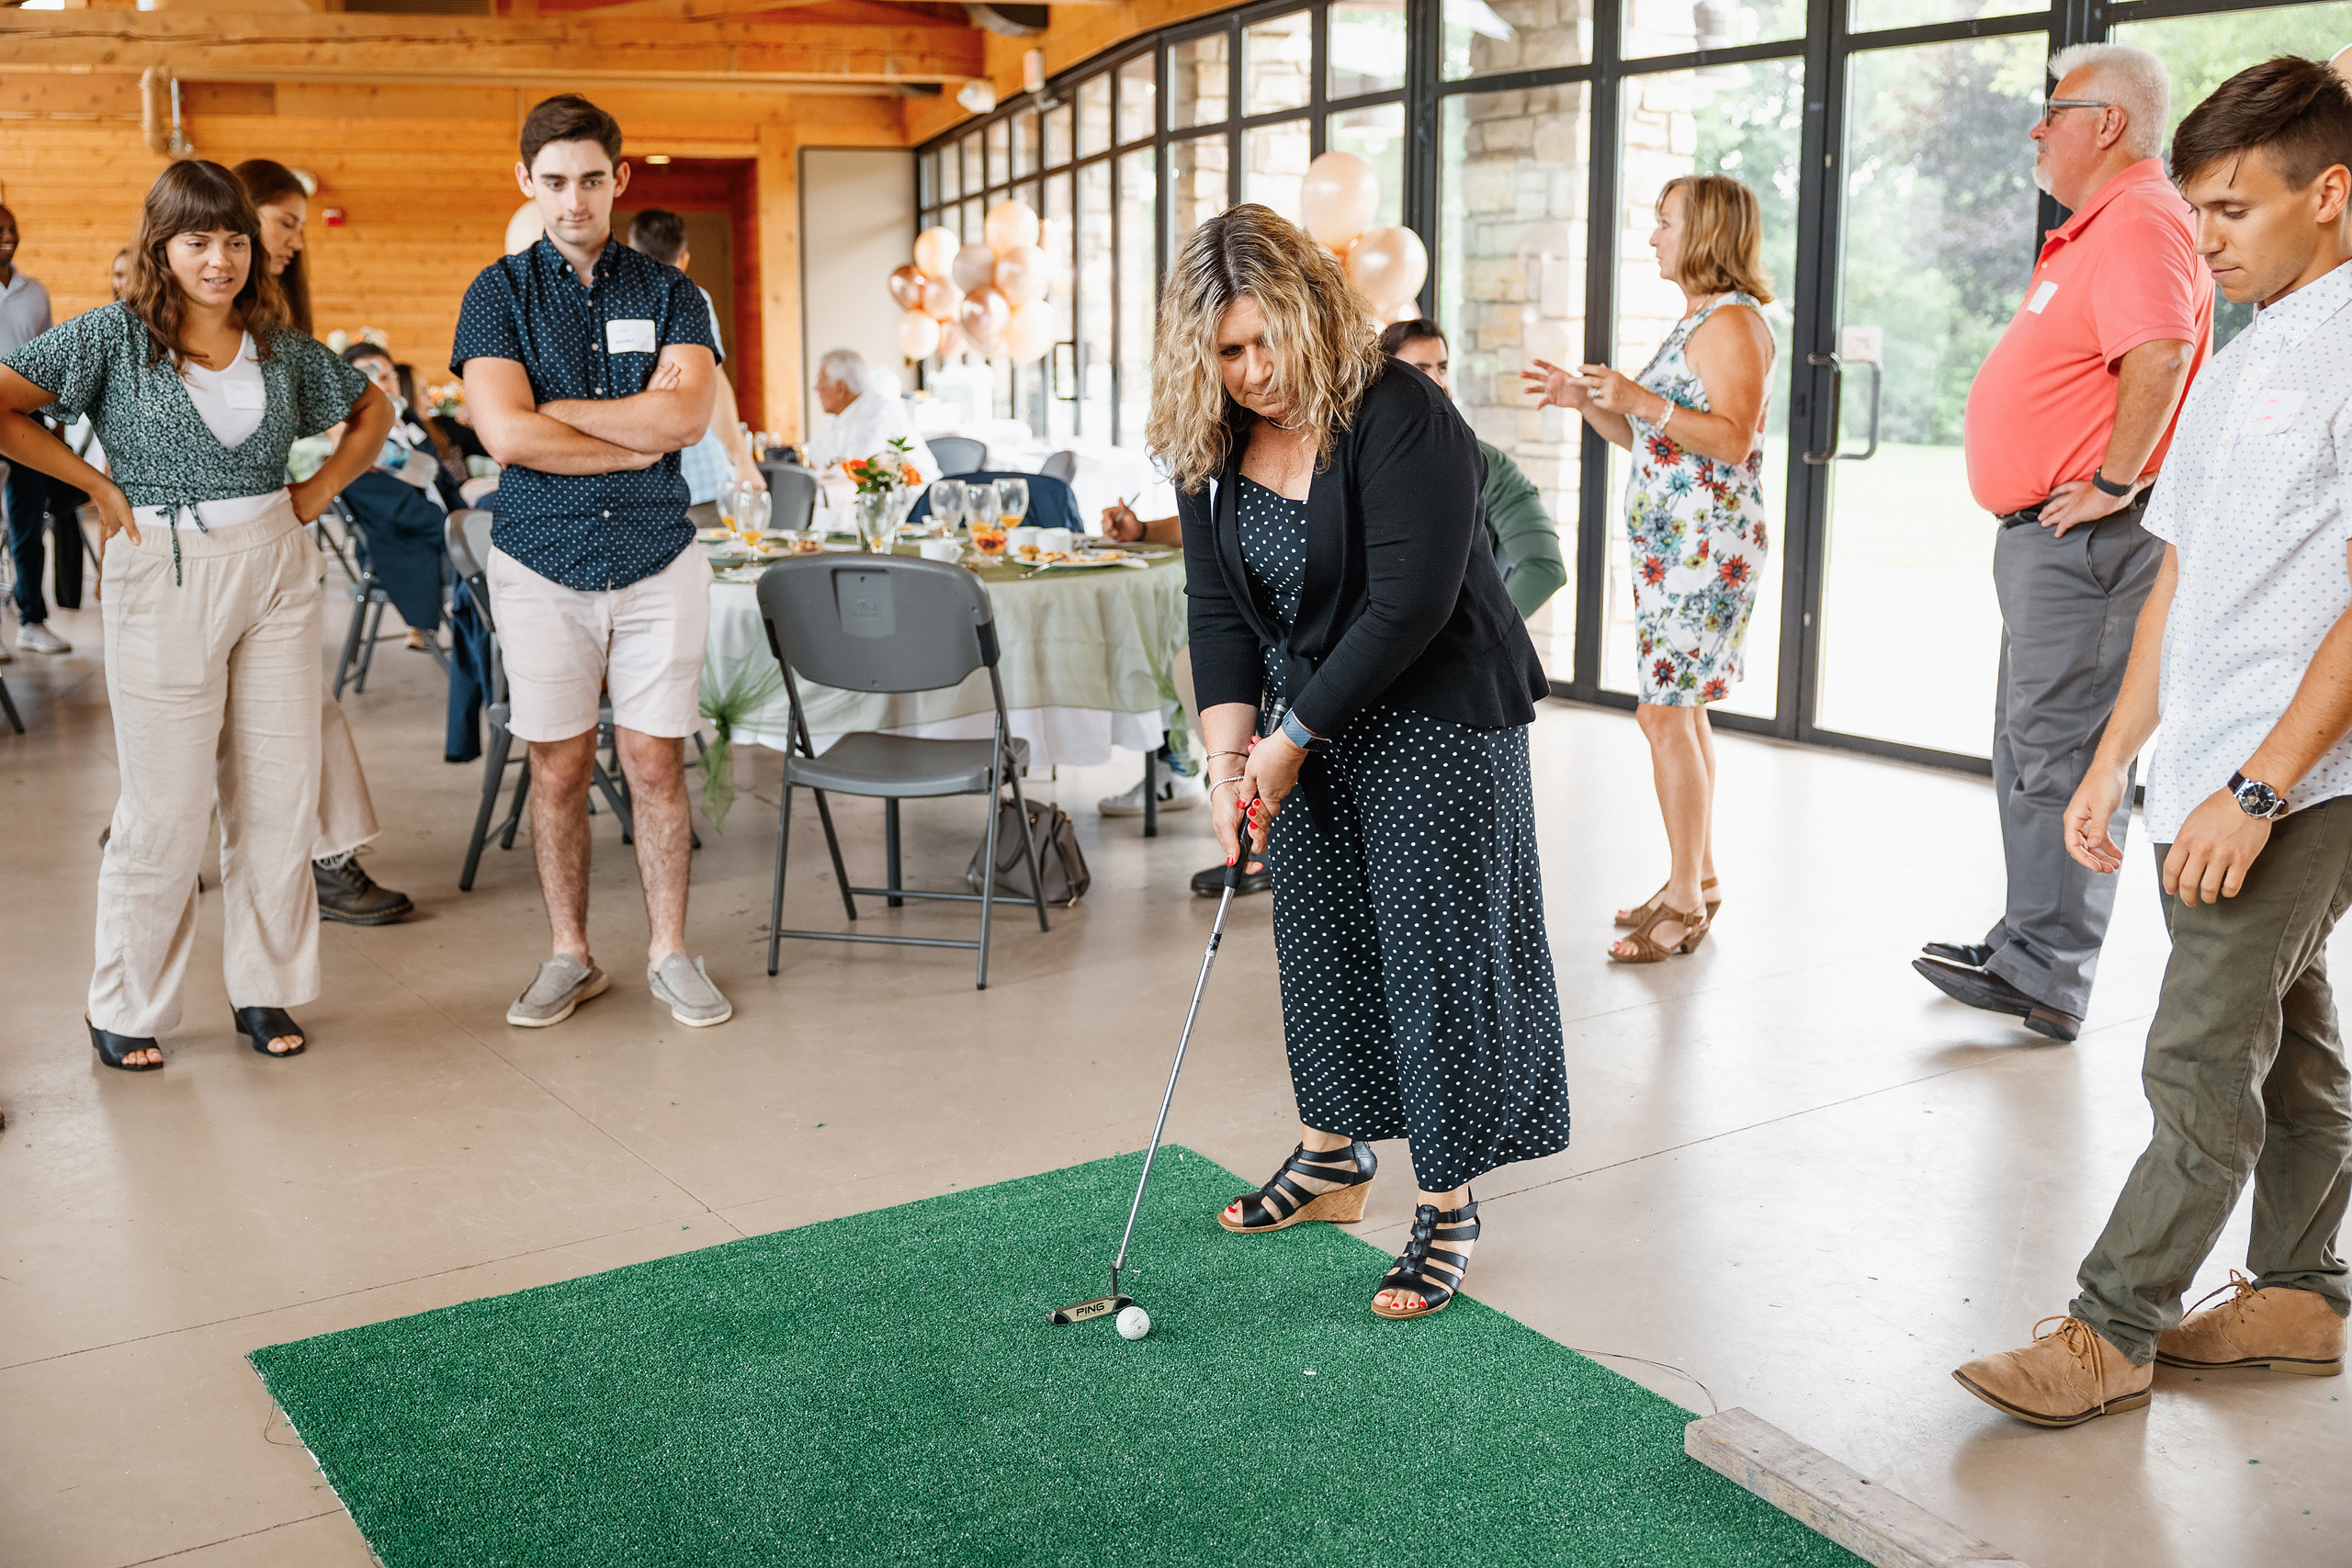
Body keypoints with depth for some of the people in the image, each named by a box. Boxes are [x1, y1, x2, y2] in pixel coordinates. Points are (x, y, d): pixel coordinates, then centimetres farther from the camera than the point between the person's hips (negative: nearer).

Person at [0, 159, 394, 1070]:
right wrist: (99, 486, -8)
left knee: (280, 795, 5)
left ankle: (264, 990, 18)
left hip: (277, 570, 4)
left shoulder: (281, 345, 8)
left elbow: (372, 412, 22)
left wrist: (320, 490, 10)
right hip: (165, 581, -4)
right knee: (168, 807, -1)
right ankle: (125, 1008, 14)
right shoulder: (116, 335, -3)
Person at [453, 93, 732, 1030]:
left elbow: (687, 417, -11)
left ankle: (669, 953, 15)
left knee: (656, 765, 4)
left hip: (657, 559, 0)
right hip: (542, 562, 0)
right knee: (557, 768, 6)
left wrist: (555, 409, -10)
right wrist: (640, 435, -8)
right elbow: (506, 435, -12)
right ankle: (570, 957, 19)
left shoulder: (669, 294, 6)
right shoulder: (499, 294, 3)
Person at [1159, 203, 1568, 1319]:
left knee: (1437, 948, -3)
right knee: (1317, 936, 13)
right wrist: (1229, 754, -11)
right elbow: (1220, 611, 0)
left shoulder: (1402, 421, -22)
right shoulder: (1211, 446, -1)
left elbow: (1408, 609, -24)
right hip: (1308, 724, 7)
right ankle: (1332, 1159, 31)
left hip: (1439, 717, -6)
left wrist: (1292, 736, -18)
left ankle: (1449, 1207, 9)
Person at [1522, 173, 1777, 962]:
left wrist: (1640, 398, -27)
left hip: (1707, 548, -10)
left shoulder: (1733, 321, -11)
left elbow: (1734, 439, -21)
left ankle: (1685, 903, -4)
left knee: (1665, 713, -10)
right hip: (1667, 546, 10)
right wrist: (1587, 401, 7)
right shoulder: (1693, 322, 19)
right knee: (1682, 709, 12)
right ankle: (1698, 877, 21)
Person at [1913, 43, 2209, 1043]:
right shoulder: (2101, 228, 20)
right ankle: (2030, 942, 25)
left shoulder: (2139, 222, -15)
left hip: (2087, 539, -11)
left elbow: (2159, 358, -32)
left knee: (2058, 753, -9)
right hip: (2048, 538, 11)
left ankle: (2047, 977, -4)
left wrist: (2113, 484, -25)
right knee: (2030, 750, 16)